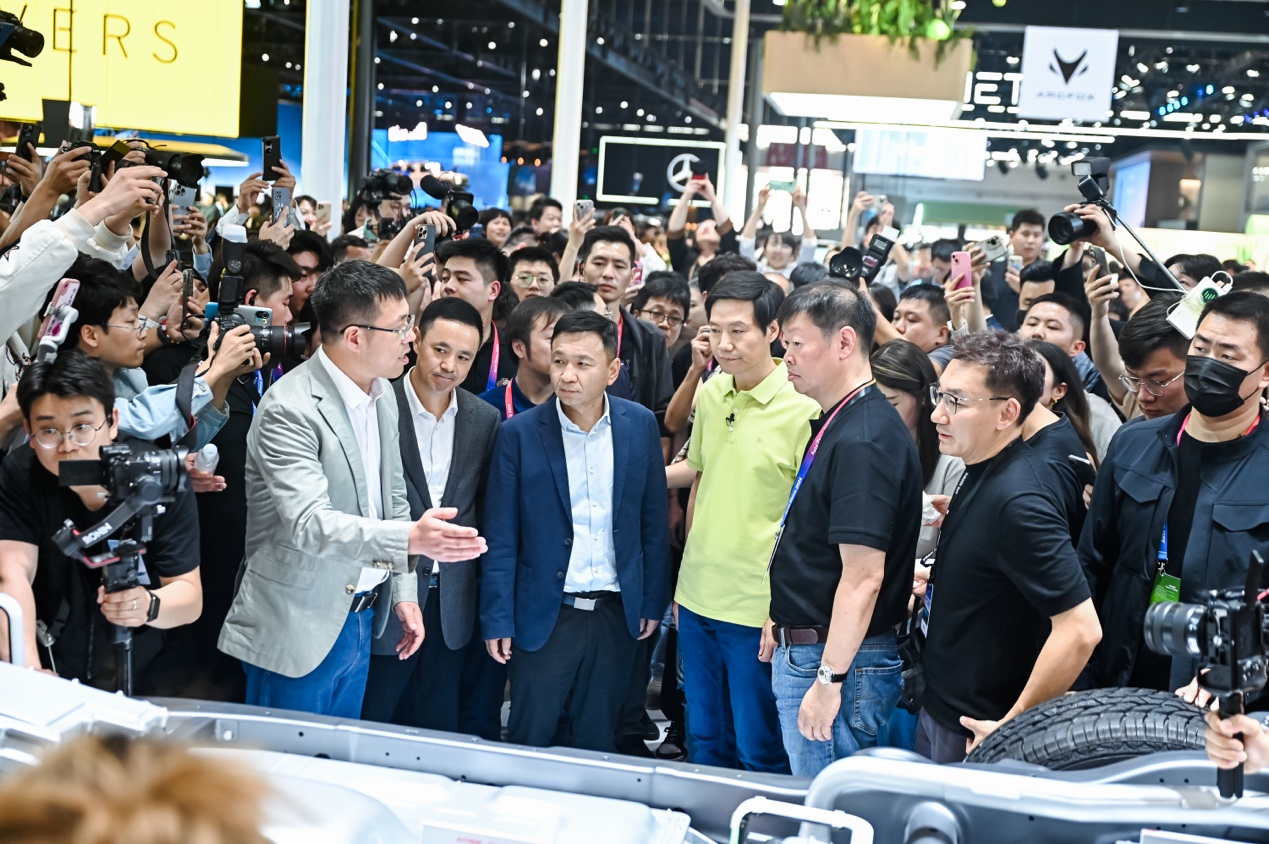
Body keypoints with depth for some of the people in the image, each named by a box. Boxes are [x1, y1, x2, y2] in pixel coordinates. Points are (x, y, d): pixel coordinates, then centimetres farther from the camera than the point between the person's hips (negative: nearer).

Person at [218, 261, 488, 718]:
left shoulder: (380, 394, 5)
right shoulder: (290, 409, -21)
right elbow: (308, 523, -31)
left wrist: (403, 590, 11)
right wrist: (410, 539, -43)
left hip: (361, 621, 8)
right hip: (299, 629, -7)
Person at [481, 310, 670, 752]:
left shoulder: (640, 424, -2)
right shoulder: (519, 433, -9)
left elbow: (653, 522, 5)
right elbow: (501, 538, -5)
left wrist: (653, 601, 6)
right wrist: (497, 620, -6)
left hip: (616, 614, 2)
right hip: (544, 616, -2)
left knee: (598, 742, 15)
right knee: (529, 742, 9)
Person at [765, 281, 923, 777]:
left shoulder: (864, 442, -22)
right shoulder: (835, 424, 11)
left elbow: (864, 576, -26)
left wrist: (829, 680, -24)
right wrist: (784, 617, 24)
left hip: (839, 660, -10)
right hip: (801, 651, 10)